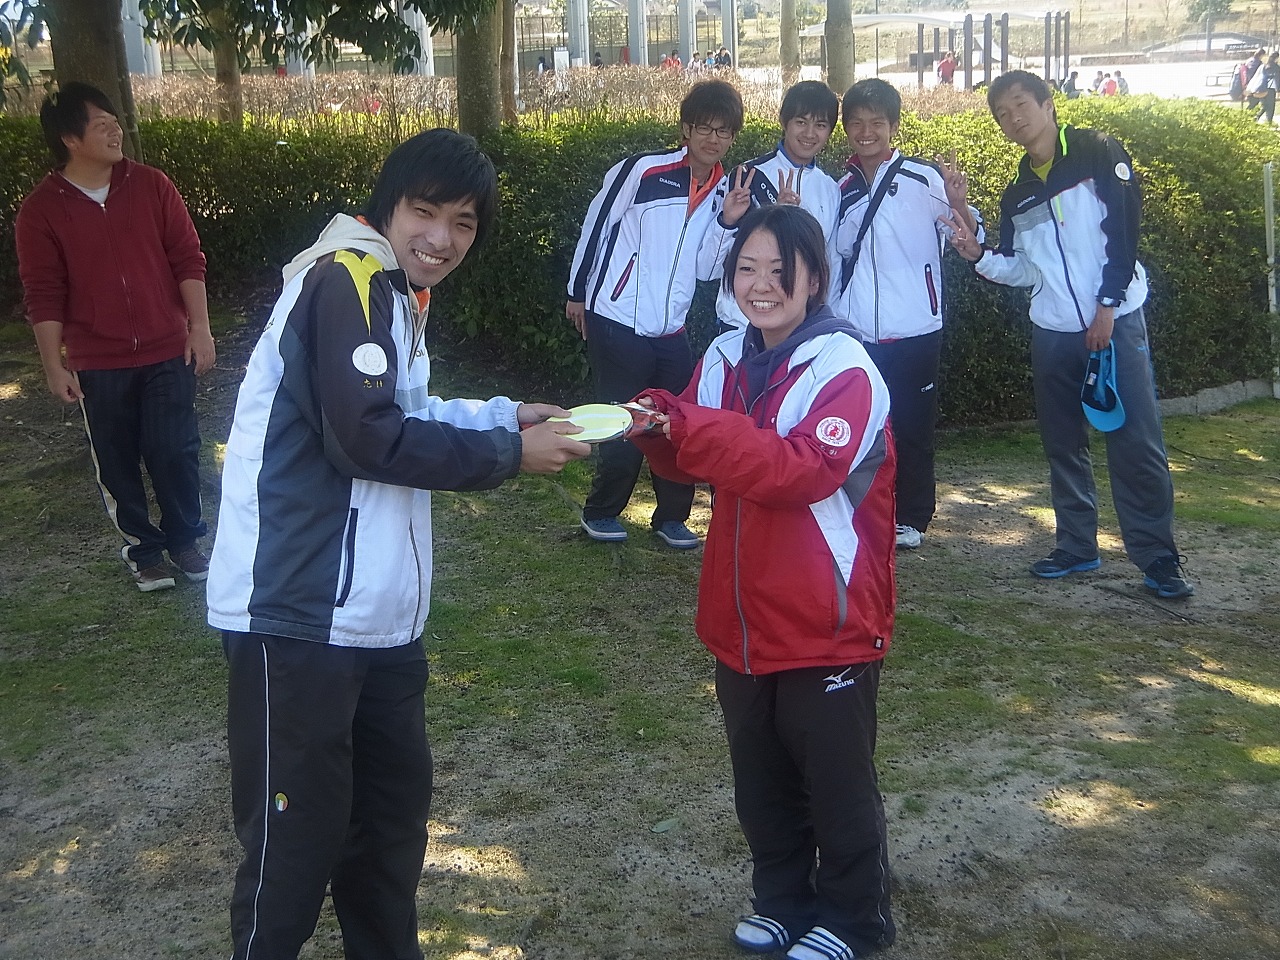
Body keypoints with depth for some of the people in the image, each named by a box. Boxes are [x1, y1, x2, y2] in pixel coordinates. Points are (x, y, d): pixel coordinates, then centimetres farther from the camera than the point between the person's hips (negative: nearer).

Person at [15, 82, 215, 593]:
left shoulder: (151, 185, -1)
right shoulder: (41, 210, -5)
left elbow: (187, 258, 1)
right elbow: (44, 295, -4)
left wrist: (200, 328, -3)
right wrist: (55, 366, -6)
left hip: (167, 352, 1)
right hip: (98, 364, 0)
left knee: (175, 452, 4)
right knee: (117, 462, 9)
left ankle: (184, 539, 24)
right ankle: (142, 548, 26)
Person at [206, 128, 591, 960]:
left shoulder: (392, 293, 17)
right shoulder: (347, 278, -15)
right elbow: (368, 436, -22)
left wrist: (502, 416, 11)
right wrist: (511, 453, -14)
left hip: (374, 613, 11)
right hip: (298, 615, -10)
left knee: (396, 800, 22)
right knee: (295, 837, -2)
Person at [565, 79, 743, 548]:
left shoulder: (722, 193, 5)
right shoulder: (643, 171, -12)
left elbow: (704, 269, 5)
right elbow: (596, 223, -3)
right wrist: (578, 293, 4)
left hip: (671, 330, 5)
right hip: (617, 324, -5)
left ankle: (672, 517, 22)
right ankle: (600, 512, 21)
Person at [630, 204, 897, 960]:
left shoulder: (844, 368, -17)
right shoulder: (727, 356, 3)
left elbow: (805, 469, -30)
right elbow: (697, 458, 9)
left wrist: (691, 426, -36)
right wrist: (660, 428, -14)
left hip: (828, 624, -6)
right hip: (744, 620, 6)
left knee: (838, 784, 11)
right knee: (761, 780, 20)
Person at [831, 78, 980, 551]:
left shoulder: (924, 177, -5)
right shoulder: (844, 188, 9)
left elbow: (972, 240, -7)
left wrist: (959, 205, -26)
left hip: (913, 332, -3)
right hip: (855, 334, 3)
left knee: (912, 426, 6)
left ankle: (911, 517, 20)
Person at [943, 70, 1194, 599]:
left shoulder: (1098, 155, -3)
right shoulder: (1017, 193, 13)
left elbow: (1123, 233, -9)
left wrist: (1107, 306, -13)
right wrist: (978, 255, -4)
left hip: (1116, 321, -5)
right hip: (1053, 332, 5)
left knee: (1136, 444, -7)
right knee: (1063, 445, 9)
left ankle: (1158, 557, 0)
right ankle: (1077, 545, 21)